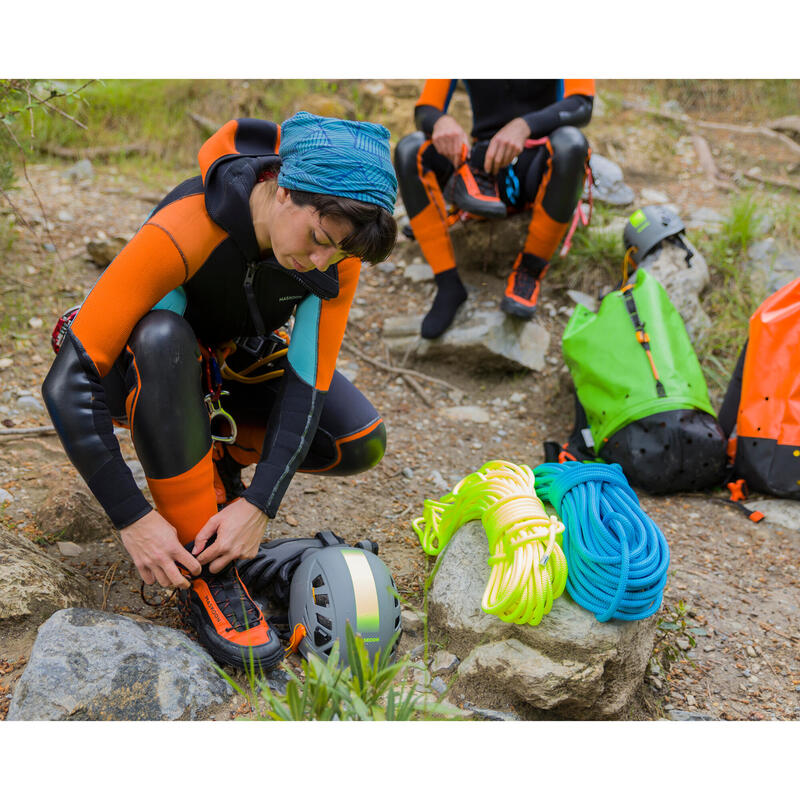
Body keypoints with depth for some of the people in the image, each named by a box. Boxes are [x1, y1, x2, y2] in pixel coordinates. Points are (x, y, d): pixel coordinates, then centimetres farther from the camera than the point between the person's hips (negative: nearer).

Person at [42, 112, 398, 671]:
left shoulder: (337, 249, -23)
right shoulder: (183, 230, -38)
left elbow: (307, 382, -21)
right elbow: (69, 381, -37)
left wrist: (259, 505, -32)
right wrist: (134, 519, -38)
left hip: (239, 363, 4)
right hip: (143, 366, -4)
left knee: (362, 442, -18)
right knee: (162, 337, -41)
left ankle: (212, 460, 9)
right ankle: (203, 573, -30)